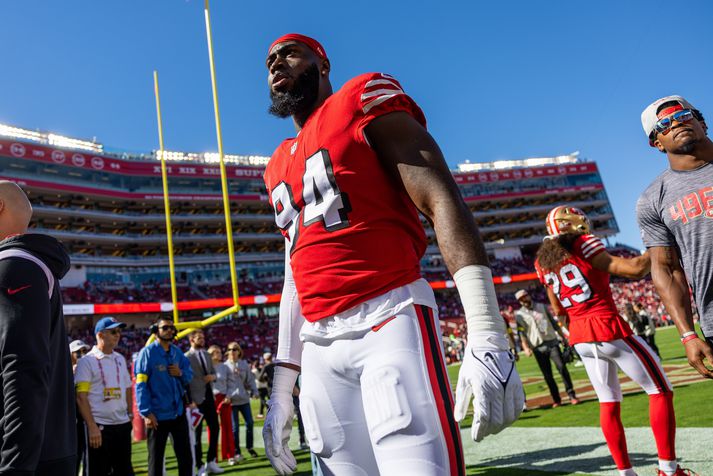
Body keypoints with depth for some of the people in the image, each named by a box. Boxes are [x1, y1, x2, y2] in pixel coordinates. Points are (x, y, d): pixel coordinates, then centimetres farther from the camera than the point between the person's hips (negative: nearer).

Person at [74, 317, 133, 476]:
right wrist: (92, 426, -17)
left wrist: (130, 414, 10)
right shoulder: (87, 361, -8)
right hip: (99, 426, -6)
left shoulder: (120, 359, 12)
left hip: (123, 424, 6)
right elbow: (81, 397, -12)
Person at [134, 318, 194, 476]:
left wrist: (181, 373, -10)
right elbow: (141, 384, -13)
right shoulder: (147, 352, -10)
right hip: (157, 415, -5)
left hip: (178, 413, 5)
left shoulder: (178, 352, 7)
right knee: (156, 459, 9)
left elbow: (190, 375, 13)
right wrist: (147, 413, -18)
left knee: (186, 457, 13)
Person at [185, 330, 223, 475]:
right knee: (197, 433, 5)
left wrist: (213, 376, -5)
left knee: (215, 428, 10)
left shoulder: (206, 355, 12)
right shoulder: (186, 357, -10)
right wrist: (189, 401, -18)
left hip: (209, 397, 7)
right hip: (196, 400, -7)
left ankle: (211, 462, 23)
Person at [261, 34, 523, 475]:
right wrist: (282, 388, 20)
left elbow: (442, 199, -9)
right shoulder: (279, 167, 23)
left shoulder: (364, 100, 4)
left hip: (389, 322, -6)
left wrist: (487, 337, -20)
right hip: (319, 346, 6)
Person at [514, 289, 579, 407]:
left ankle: (571, 395, -2)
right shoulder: (519, 315, 3)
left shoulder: (542, 307, 11)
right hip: (538, 348, -1)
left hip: (552, 342, 1)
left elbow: (554, 323, 14)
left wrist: (563, 337, 12)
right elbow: (522, 333, -3)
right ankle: (556, 399, 12)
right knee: (547, 375, 2)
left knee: (562, 367, -9)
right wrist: (525, 347, -16)